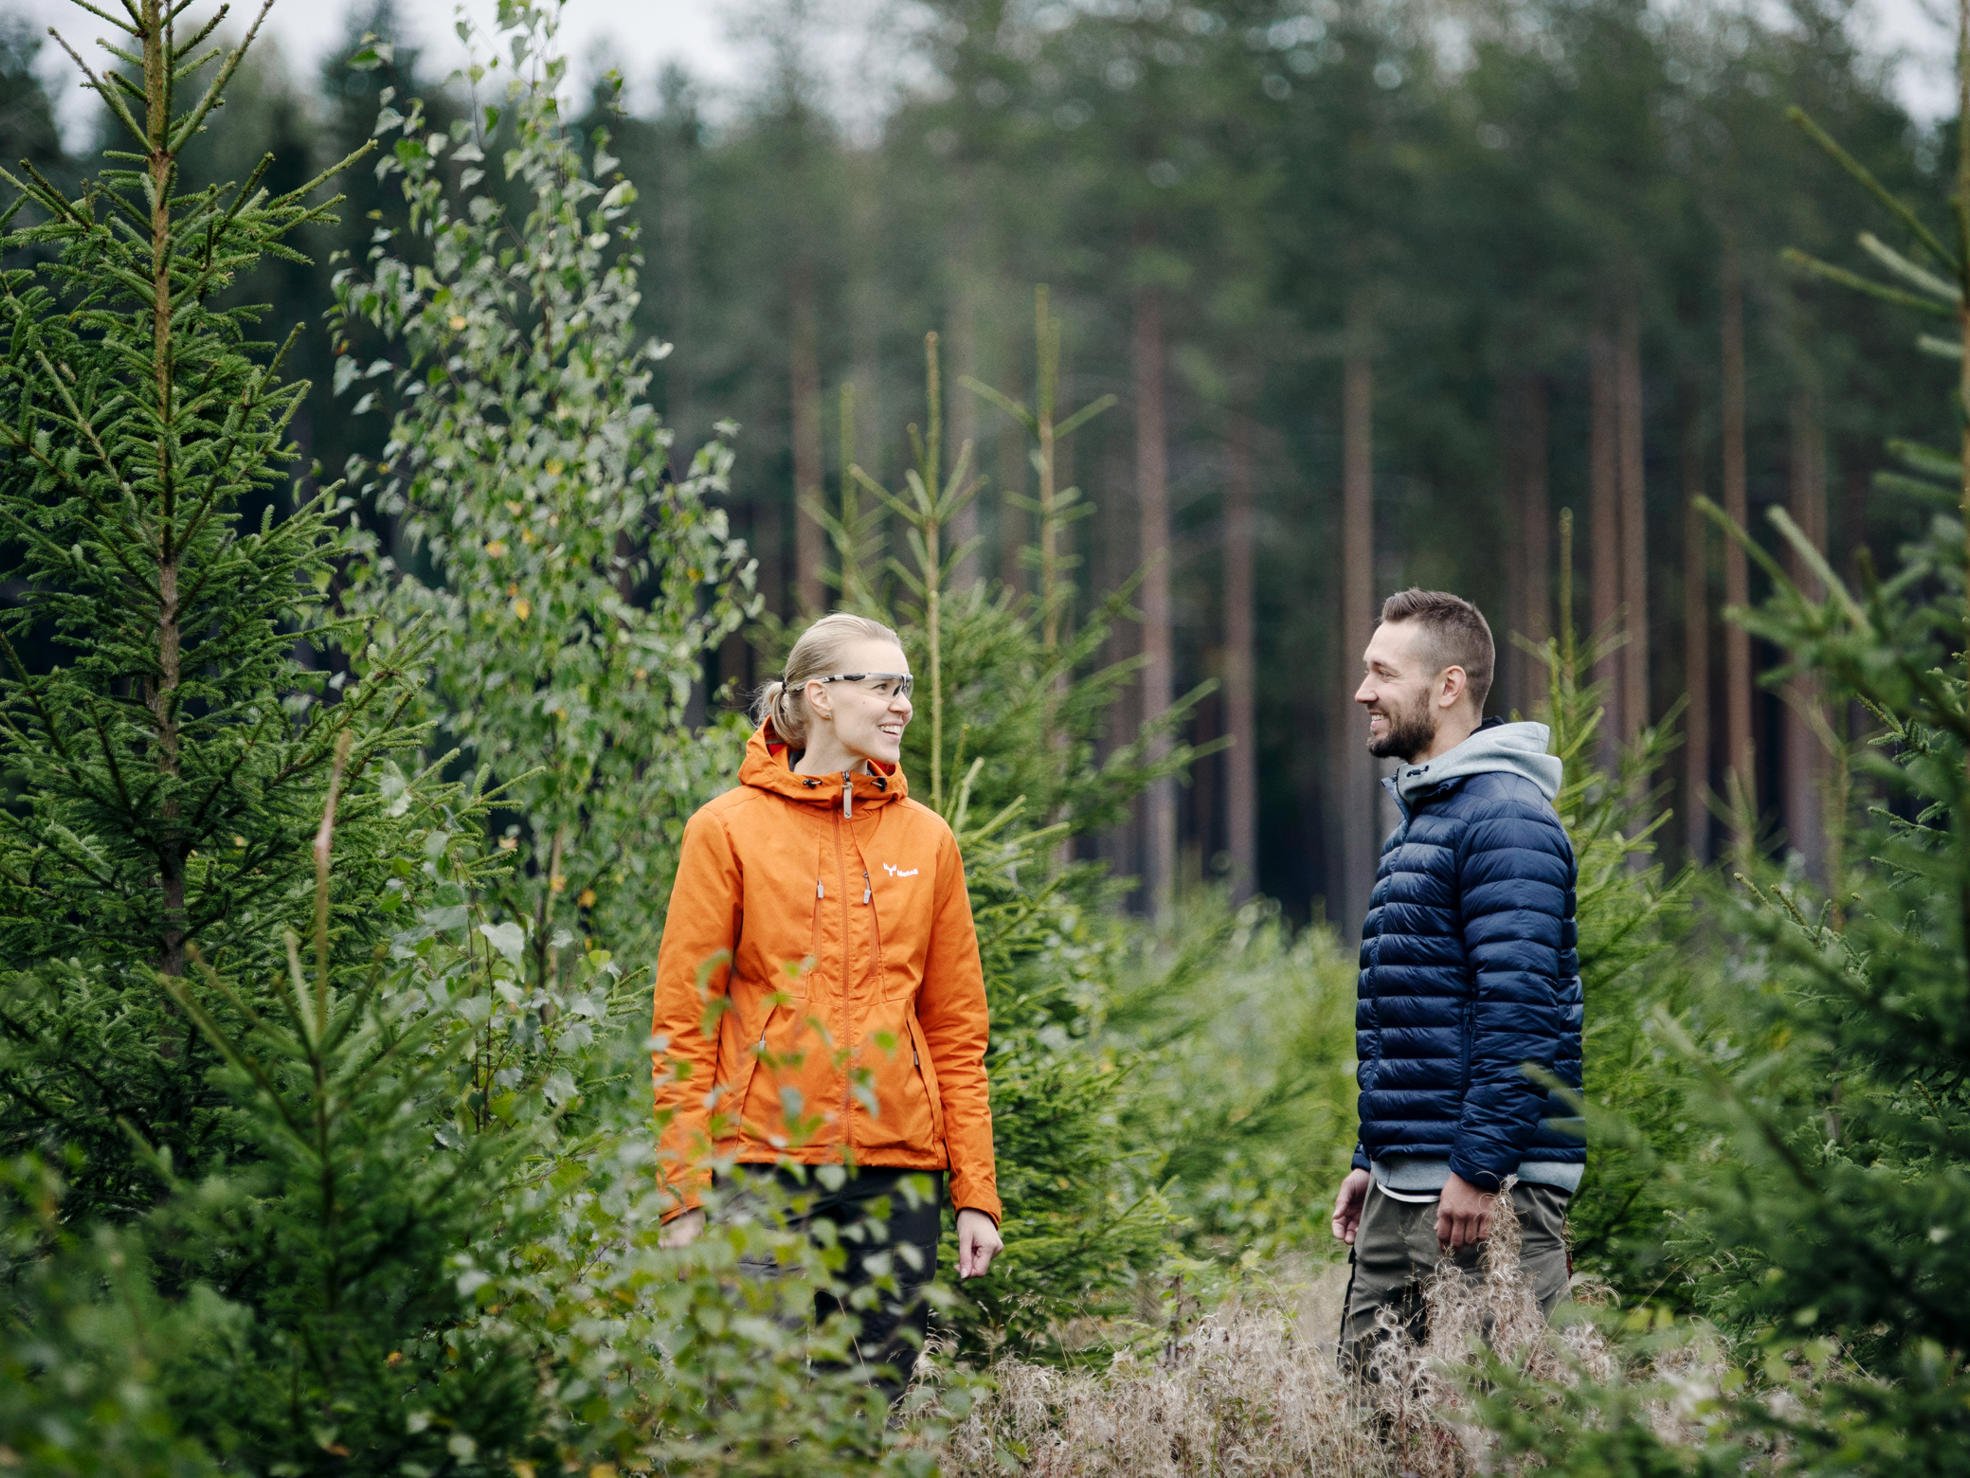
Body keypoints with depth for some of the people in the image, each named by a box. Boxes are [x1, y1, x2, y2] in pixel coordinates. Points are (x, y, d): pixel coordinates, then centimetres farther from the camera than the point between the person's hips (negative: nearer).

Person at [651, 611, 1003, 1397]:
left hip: (898, 1164, 3)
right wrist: (684, 1192, -8)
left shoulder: (926, 839, 11)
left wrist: (976, 1191, 5)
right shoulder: (729, 829, 1)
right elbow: (683, 1022, -1)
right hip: (763, 1156, -3)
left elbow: (957, 1031, 12)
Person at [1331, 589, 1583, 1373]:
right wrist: (1371, 1159, 23)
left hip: (1485, 1187, -10)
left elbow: (1519, 1010, -21)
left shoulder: (1505, 819, -13)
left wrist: (1478, 1170, -24)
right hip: (1403, 1190, 10)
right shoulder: (1420, 818, 20)